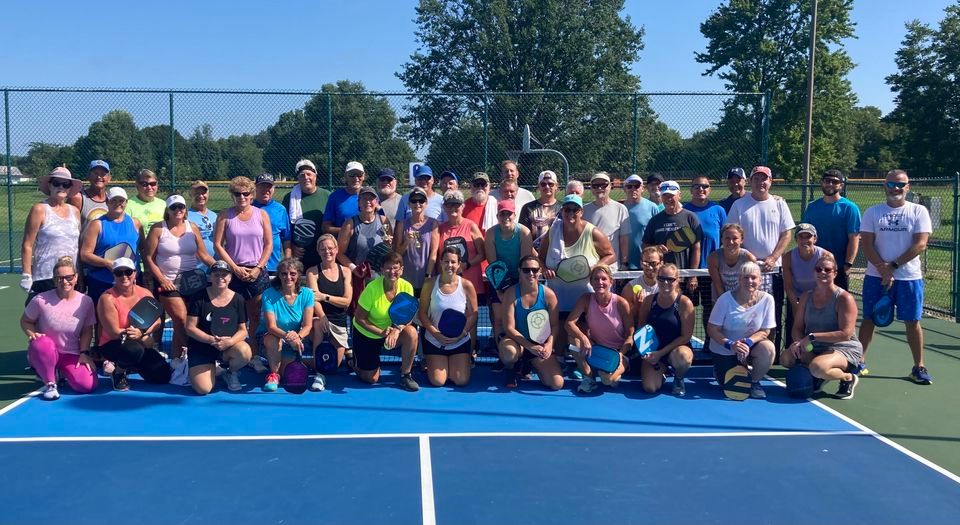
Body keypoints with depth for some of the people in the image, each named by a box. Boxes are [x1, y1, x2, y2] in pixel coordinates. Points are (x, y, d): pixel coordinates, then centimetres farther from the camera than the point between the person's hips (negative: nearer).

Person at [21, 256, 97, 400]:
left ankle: (63, 373, 15)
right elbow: (25, 321, 1)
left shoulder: (86, 301, -5)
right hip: (44, 353, -2)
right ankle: (49, 384, -13)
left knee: (88, 385, -21)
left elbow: (87, 331, 5)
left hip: (71, 355, 2)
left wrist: (84, 353, -5)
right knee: (43, 343, -40)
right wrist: (32, 334, -19)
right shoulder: (41, 300, -14)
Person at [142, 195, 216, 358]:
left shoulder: (192, 228, 8)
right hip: (168, 282, -3)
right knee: (182, 319, -15)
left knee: (179, 324, 7)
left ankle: (176, 358, 16)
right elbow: (148, 257, -3)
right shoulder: (158, 229, -2)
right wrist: (161, 279, -10)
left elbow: (203, 255, 9)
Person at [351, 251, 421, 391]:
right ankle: (357, 362, 32)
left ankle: (406, 375, -10)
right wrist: (380, 332, -27)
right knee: (371, 379, -2)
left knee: (412, 333, -29)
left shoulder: (406, 287, -18)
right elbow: (359, 319, -19)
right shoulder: (372, 288, -26)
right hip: (365, 334, -2)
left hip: (391, 329, 3)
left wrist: (397, 329, -33)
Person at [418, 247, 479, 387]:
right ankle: (431, 363, 27)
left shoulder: (467, 286, -8)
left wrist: (461, 334, -17)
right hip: (434, 340, 0)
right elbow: (422, 313, -5)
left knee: (461, 381, -9)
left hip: (460, 341, 0)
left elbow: (473, 314, -3)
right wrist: (436, 334, -17)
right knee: (437, 381, -9)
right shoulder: (430, 284, -8)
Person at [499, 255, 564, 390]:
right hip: (517, 341, -2)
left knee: (557, 384, -13)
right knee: (509, 351, -41)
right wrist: (530, 347, -27)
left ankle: (534, 364, 21)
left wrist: (549, 344, -25)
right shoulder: (511, 293, -14)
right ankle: (510, 369, -1)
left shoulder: (548, 294, -8)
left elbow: (555, 325, -4)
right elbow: (509, 328, -17)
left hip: (540, 344, 2)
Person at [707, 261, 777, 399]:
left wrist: (748, 342, -29)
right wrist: (730, 344, -31)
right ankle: (718, 371, 29)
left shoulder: (767, 299, -14)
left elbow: (765, 331, -9)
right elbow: (712, 330, -15)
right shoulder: (726, 299, -19)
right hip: (723, 350, -2)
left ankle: (754, 381, -2)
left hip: (750, 345, 2)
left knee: (768, 349, -30)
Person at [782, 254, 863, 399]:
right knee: (786, 358, -19)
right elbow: (797, 327, 6)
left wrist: (813, 337, -25)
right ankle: (818, 377, 9)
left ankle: (848, 378, -2)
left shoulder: (844, 298, -14)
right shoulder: (806, 296, 5)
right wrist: (799, 342, -17)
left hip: (844, 349, -6)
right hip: (815, 349, 6)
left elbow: (845, 334, -22)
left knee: (818, 367, -36)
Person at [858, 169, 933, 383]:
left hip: (909, 277, -1)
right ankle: (860, 361, 16)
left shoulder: (918, 211, 1)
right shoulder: (873, 212, 5)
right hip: (876, 277, 1)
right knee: (869, 319, 5)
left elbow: (920, 245, -8)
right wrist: (883, 270, -12)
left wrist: (893, 266, -13)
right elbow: (866, 245, -2)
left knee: (912, 321, 3)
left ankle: (919, 367, 13)